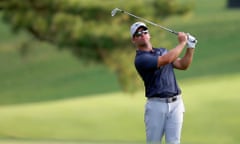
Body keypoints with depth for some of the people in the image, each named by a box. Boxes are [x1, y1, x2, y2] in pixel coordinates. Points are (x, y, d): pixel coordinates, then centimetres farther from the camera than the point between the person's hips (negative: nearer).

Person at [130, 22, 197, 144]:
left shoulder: (162, 51, 17)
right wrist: (182, 43, -9)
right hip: (156, 105, -5)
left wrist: (190, 47, -1)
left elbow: (183, 65, 12)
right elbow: (166, 60, -20)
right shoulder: (140, 59, -9)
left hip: (175, 103, 5)